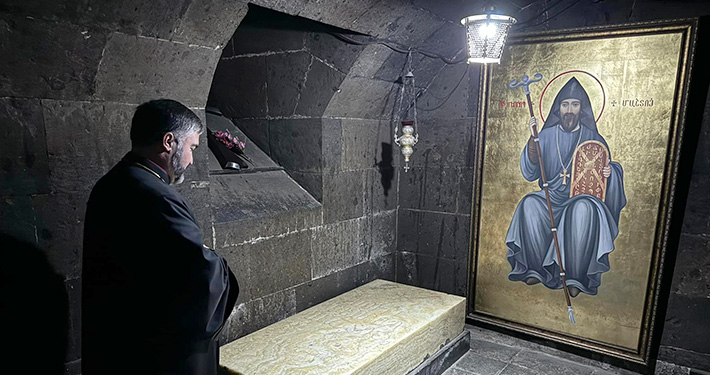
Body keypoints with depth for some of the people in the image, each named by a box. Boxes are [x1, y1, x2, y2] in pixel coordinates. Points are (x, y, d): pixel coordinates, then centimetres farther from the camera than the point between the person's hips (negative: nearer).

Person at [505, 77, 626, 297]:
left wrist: (610, 171, -12)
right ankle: (538, 268, -17)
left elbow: (605, 169, 13)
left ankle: (576, 278, -24)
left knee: (584, 208, -36)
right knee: (529, 204, -30)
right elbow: (530, 174, -5)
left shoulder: (592, 138, 6)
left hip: (581, 197, -1)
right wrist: (533, 139, -16)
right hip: (551, 196, 1)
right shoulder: (547, 135, 6)